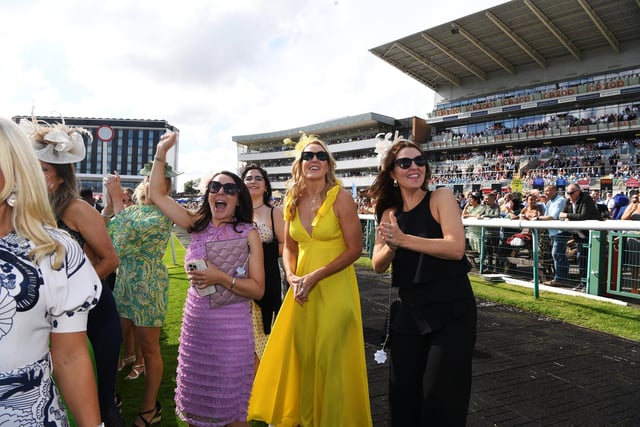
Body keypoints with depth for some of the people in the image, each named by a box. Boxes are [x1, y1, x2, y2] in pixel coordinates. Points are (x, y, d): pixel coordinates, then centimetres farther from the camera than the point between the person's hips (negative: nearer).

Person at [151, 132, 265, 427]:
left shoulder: (249, 234, -7)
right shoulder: (197, 226, 4)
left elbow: (257, 290, -9)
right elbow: (157, 195, 8)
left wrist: (221, 278, -21)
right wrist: (161, 152, 3)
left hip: (232, 327, -4)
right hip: (195, 323, 4)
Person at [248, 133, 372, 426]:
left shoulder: (341, 198, -11)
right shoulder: (293, 201, 4)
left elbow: (354, 249, -12)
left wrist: (316, 276, -16)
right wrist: (292, 277, -6)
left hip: (334, 289, -5)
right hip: (302, 290, 5)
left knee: (330, 360, 4)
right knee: (297, 355, 14)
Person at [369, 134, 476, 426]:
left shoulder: (441, 197, -8)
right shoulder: (389, 213, 6)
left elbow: (456, 248, -21)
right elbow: (378, 266, 1)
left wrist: (403, 239, -25)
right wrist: (390, 246, -20)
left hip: (451, 311, -5)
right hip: (408, 313, 5)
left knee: (441, 398, 5)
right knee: (403, 395, 14)